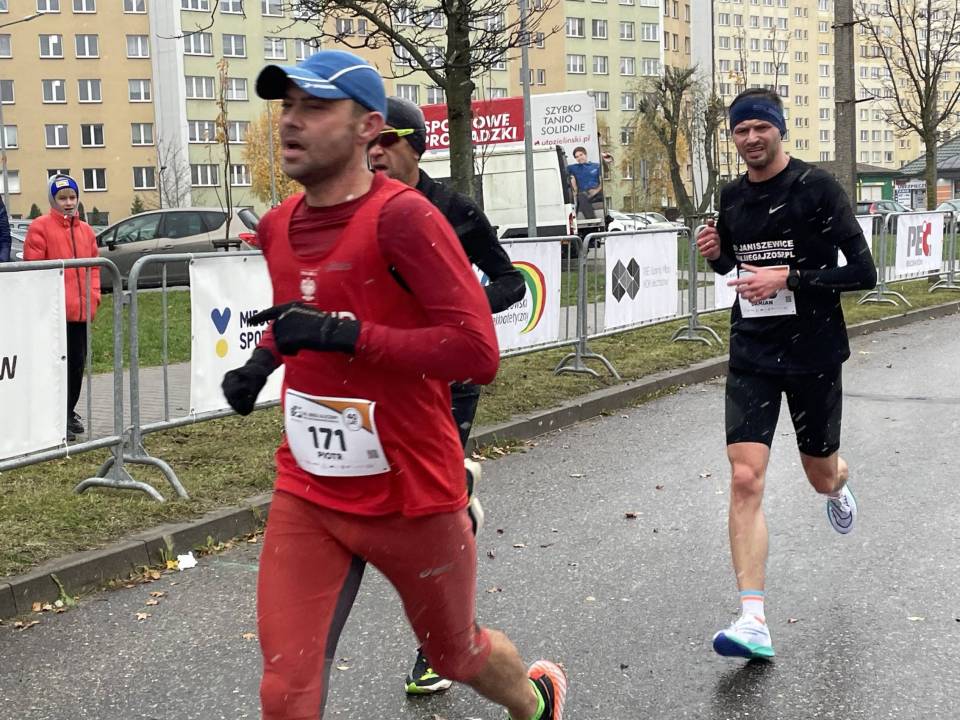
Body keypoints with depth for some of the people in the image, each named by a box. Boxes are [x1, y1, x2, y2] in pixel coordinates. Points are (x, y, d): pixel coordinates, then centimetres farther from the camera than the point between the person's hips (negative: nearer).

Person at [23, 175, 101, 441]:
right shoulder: (40, 227, -5)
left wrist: (93, 298, 5)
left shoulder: (85, 230, 13)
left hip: (81, 310, 6)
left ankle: (68, 412, 26)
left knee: (77, 364, 12)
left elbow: (94, 267, 16)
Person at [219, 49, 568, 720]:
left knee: (458, 655, 20)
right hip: (306, 495, 5)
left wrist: (342, 333, -29)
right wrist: (262, 361, 7)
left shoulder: (403, 216, -19)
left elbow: (479, 352, -26)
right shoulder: (279, 226, 3)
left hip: (412, 498, -5)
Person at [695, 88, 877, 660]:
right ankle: (754, 622, -13)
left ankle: (839, 484, 58)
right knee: (745, 479, -13)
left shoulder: (817, 188, -10)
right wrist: (716, 254, 0)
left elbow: (864, 272, -13)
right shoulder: (732, 197, 5)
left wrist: (789, 278, -22)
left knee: (820, 474, 16)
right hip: (752, 356, 3)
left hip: (813, 355, -3)